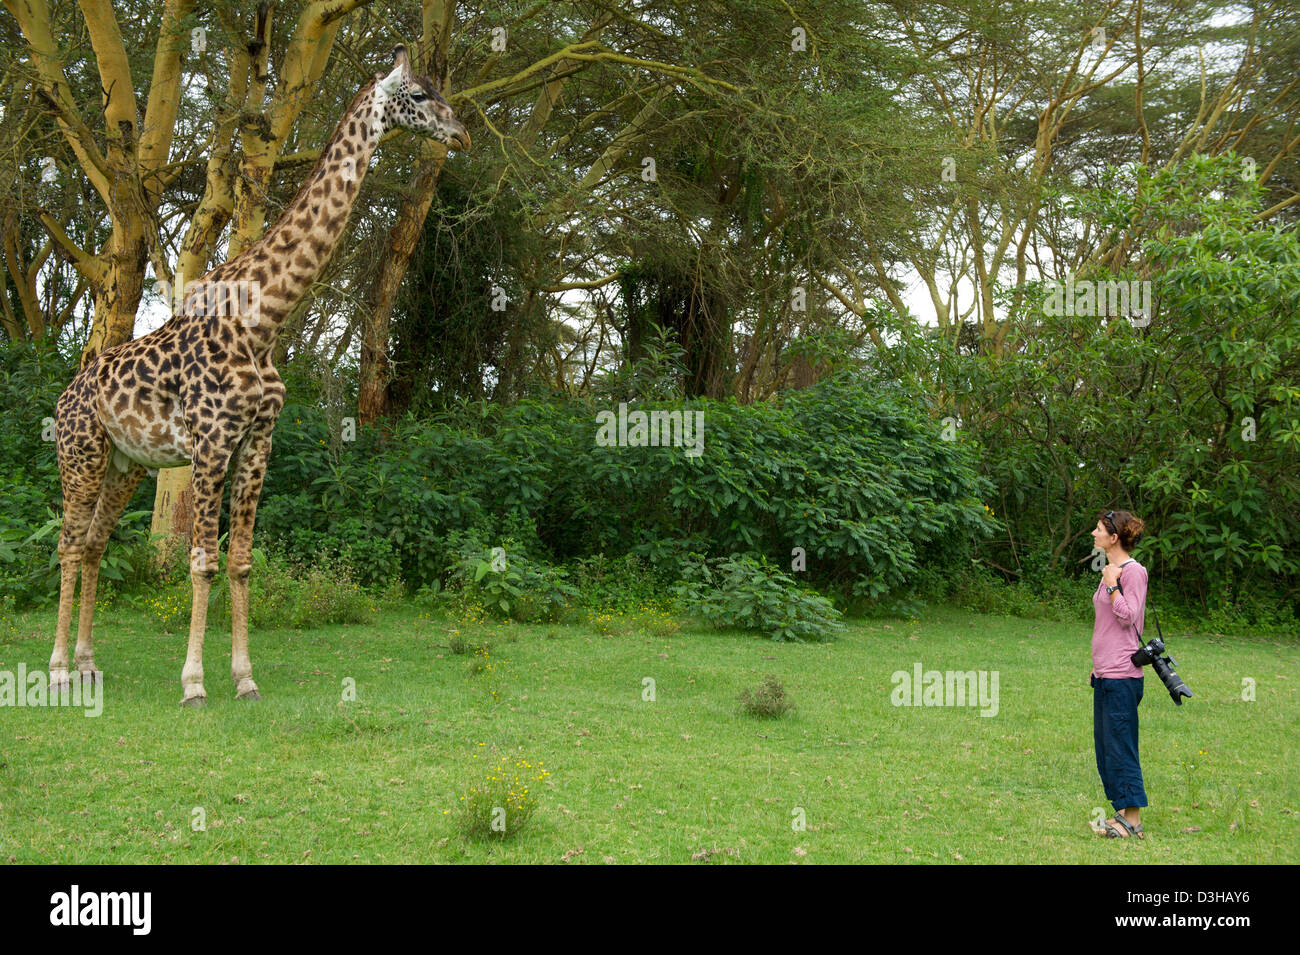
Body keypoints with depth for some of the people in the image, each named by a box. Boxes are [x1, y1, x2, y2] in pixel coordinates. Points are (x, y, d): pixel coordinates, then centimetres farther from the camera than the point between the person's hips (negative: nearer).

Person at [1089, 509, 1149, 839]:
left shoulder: (1133, 571, -11)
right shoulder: (1110, 570, 16)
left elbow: (1128, 617, -15)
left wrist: (1112, 586, -19)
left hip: (1121, 676, -10)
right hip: (1105, 675, 10)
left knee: (1120, 746, -8)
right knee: (1106, 747, 12)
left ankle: (1133, 821, -4)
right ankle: (1122, 813, 18)